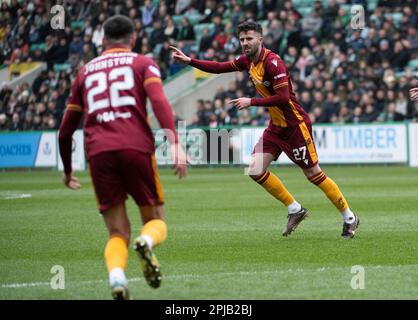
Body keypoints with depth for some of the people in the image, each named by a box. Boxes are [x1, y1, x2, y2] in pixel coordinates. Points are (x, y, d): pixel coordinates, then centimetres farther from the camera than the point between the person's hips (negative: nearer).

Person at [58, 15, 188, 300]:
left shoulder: (86, 71, 24)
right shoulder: (143, 63, 14)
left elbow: (66, 131, 26)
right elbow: (159, 102, -7)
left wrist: (67, 171, 40)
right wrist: (175, 143, -17)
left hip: (98, 152, 2)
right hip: (137, 147, -2)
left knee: (118, 233, 8)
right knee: (156, 220, 14)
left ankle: (116, 275, -25)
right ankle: (147, 242, -23)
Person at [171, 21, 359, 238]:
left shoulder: (272, 62, -22)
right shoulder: (248, 60, 4)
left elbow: (283, 98, -27)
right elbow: (219, 68, 12)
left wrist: (251, 102, -23)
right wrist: (188, 61, 4)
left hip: (295, 124, -8)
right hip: (276, 126, 8)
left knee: (313, 174, -3)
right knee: (256, 170, -1)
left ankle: (349, 218, 13)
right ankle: (295, 210, 12)